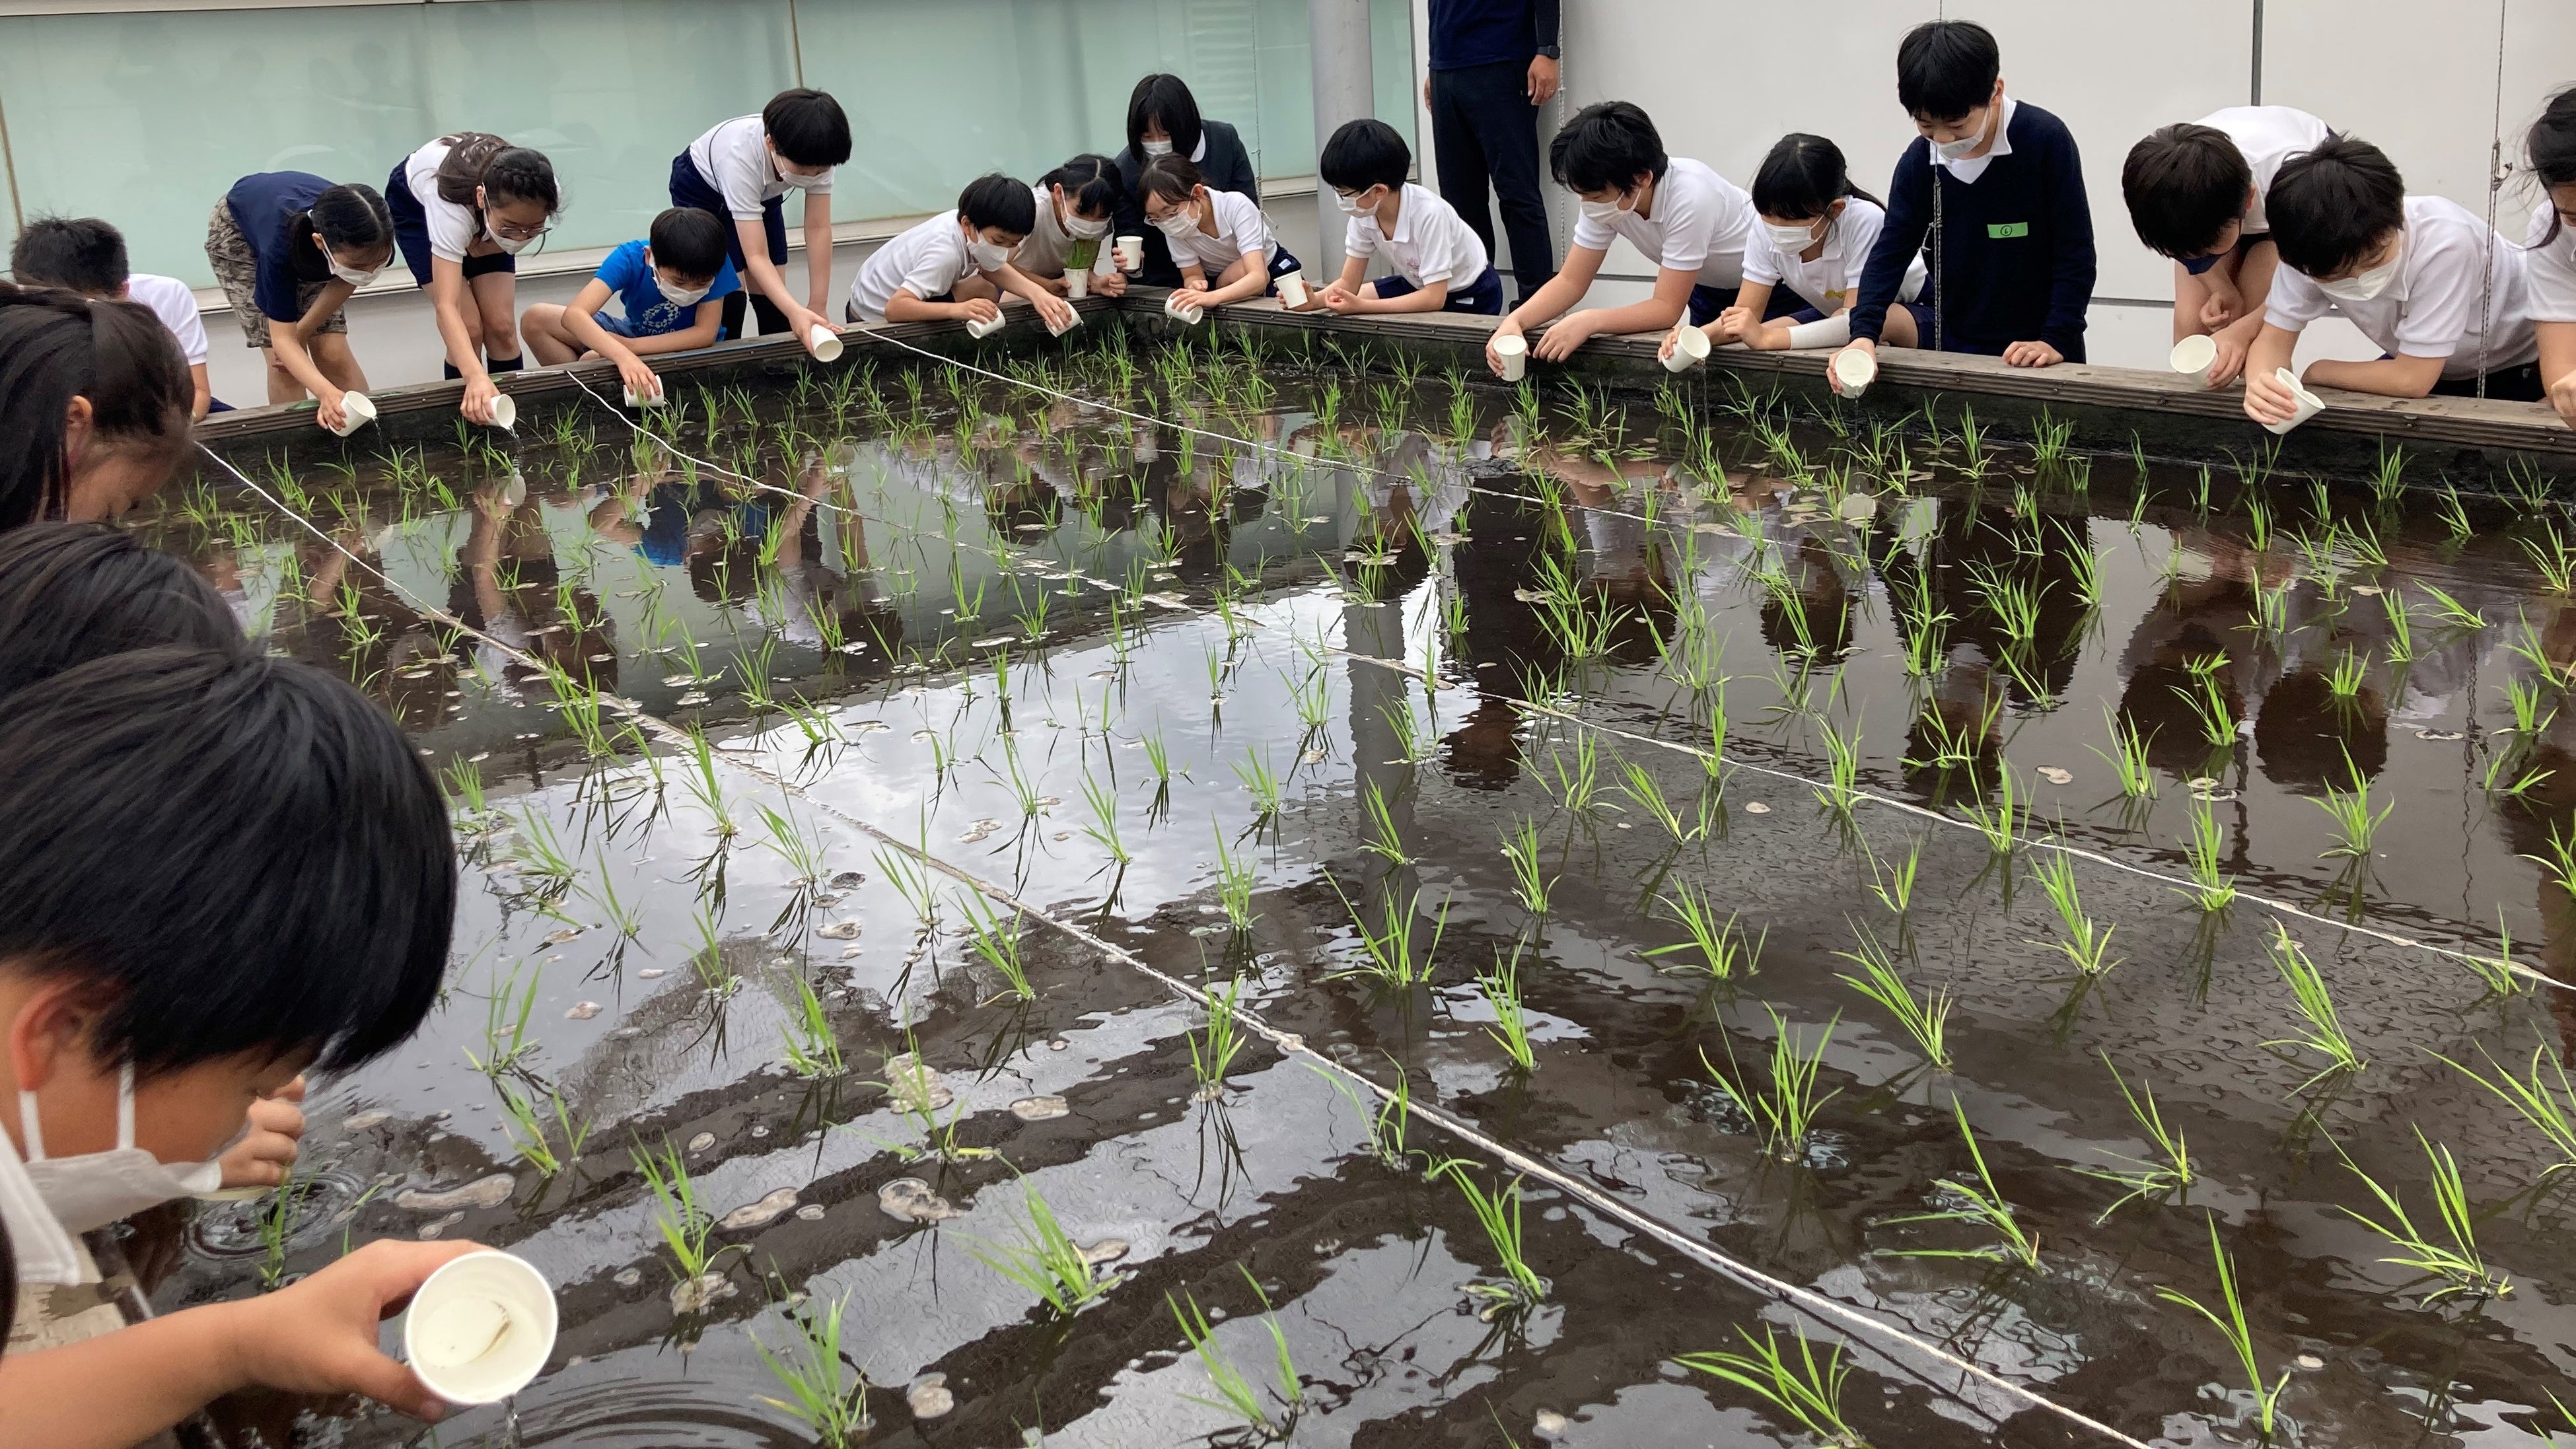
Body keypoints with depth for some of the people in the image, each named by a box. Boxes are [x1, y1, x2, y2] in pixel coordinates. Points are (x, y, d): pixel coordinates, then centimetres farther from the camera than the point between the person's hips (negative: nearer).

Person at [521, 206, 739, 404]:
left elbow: (706, 334, -30)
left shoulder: (715, 265, -30)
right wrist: (623, 356, -58)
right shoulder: (630, 259, -28)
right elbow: (573, 314, -40)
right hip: (636, 334, 3)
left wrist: (630, 347, -32)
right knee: (536, 319, -13)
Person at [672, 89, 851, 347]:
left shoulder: (817, 155, -32)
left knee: (769, 293, -1)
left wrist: (817, 309, -31)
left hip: (763, 192, 4)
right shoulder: (741, 157, -44)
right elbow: (756, 257, -45)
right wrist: (795, 312, -58)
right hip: (701, 189, -4)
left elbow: (818, 229, -26)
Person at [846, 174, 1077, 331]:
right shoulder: (946, 253, -38)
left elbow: (994, 270, -9)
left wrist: (1037, 293, -29)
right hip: (875, 318, -8)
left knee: (986, 290, -3)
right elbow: (894, 308, -44)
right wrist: (958, 309, -55)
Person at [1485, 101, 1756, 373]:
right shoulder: (1605, 195, -21)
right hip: (1707, 288, 5)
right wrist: (1516, 320, -32)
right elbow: (1571, 281, -14)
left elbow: (1667, 309, -35)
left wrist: (1587, 322, -45)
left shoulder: (1689, 197, -39)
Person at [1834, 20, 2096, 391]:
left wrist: (2056, 340, -20)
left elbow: (2075, 252, -14)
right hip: (1954, 348, 3)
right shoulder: (1918, 161, -6)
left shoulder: (2046, 140, -18)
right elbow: (1891, 251, -5)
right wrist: (1864, 334, -20)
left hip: (2037, 353, -3)